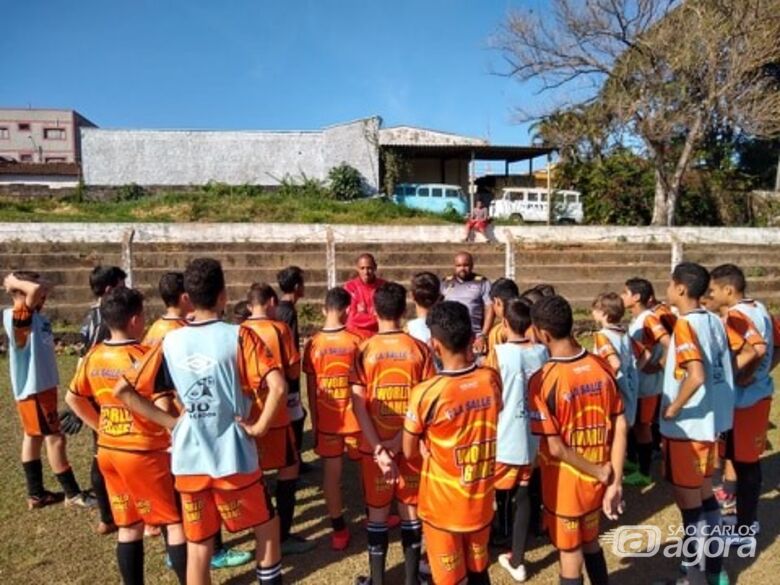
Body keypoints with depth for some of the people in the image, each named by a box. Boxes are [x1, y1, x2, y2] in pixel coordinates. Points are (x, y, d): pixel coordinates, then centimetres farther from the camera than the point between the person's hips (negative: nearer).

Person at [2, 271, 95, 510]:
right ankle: (72, 493, 9)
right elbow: (36, 290, -33)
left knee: (33, 438, 16)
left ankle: (36, 493, 28)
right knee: (55, 439, -2)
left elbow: (43, 290, 20)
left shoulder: (37, 316, 6)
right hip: (32, 389, -9)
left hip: (43, 385, 9)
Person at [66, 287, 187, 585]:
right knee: (176, 522, 6)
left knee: (128, 526, 18)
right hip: (144, 453, -7)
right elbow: (162, 408, -26)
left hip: (108, 451, 7)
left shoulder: (93, 356, 2)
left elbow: (73, 398, 15)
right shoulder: (143, 356, -19)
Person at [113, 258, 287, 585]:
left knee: (197, 547, 16)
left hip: (188, 461, 4)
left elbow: (122, 390, 3)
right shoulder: (238, 336, -12)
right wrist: (260, 426, -10)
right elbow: (277, 387, -24)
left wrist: (169, 421, 3)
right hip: (234, 458, -3)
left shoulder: (170, 342, 0)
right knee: (266, 527, 20)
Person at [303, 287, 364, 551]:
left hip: (326, 419, 1)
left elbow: (310, 389, -1)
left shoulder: (312, 344, -6)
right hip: (355, 417, -1)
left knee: (331, 472, 11)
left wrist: (314, 420, 9)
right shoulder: (356, 341, -11)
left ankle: (338, 528, 18)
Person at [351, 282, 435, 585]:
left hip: (374, 445, -1)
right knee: (410, 510, 15)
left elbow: (358, 404, -13)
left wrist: (378, 448, -13)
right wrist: (400, 441, -10)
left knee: (377, 512, 13)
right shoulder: (420, 349, -6)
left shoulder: (364, 350, -8)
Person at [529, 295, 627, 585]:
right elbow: (621, 427, -5)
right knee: (590, 542, 28)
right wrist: (614, 482, -2)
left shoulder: (543, 380, -24)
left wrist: (600, 473, -9)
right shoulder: (601, 367, -7)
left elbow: (554, 448, -22)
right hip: (599, 479, 5)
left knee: (569, 554, 15)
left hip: (565, 483, -5)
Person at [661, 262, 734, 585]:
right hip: (711, 421, 9)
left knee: (688, 501, 5)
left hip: (687, 426, -9)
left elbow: (696, 376, -32)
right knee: (704, 495, 20)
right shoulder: (714, 321, 6)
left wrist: (671, 409, -20)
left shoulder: (685, 325, -20)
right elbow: (720, 369, 14)